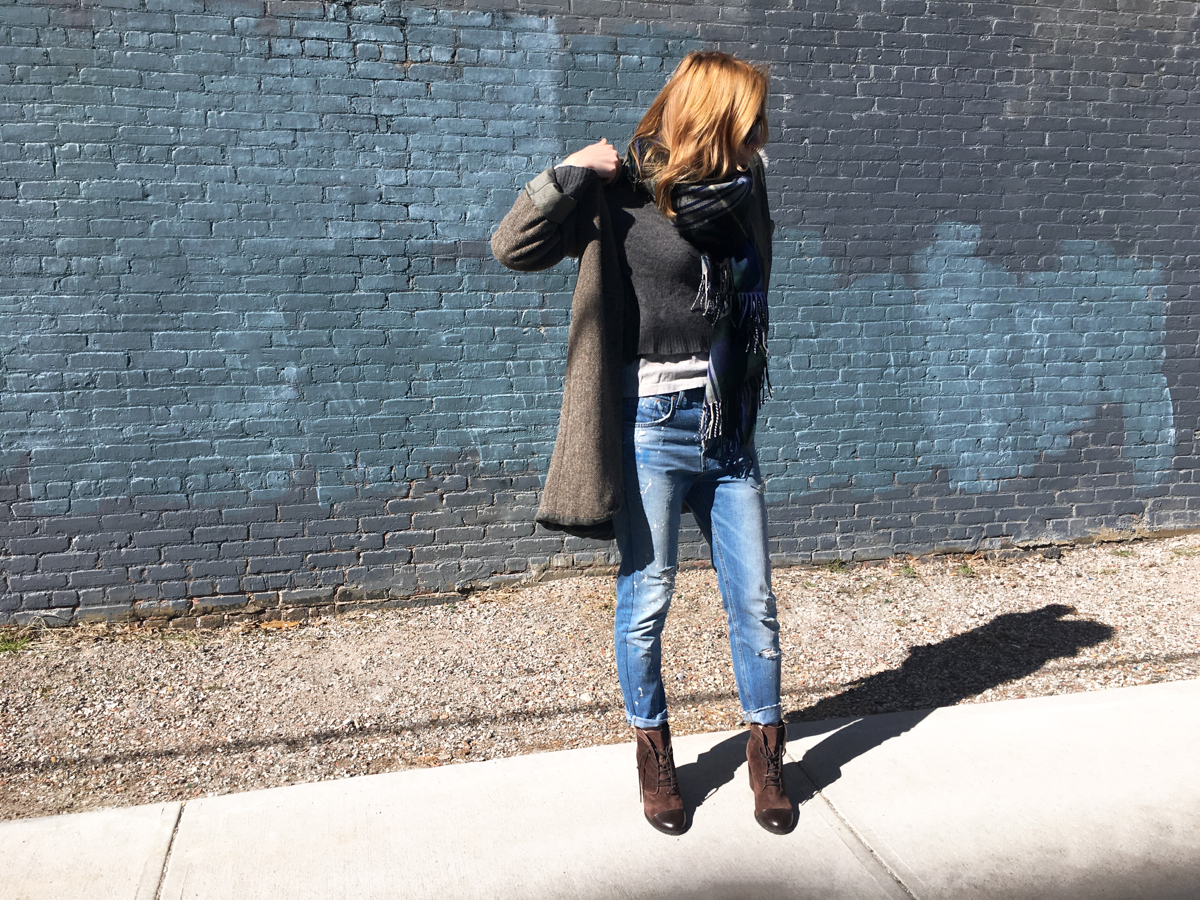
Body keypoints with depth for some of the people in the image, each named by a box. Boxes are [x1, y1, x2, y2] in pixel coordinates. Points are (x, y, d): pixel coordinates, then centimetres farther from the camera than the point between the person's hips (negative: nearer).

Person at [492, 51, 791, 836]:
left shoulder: (741, 192, 9)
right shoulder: (624, 194, -7)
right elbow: (513, 247, -13)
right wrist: (574, 172, -19)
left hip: (730, 432, 5)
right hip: (652, 430, -5)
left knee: (755, 602, 9)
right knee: (646, 603, 7)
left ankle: (767, 754, 26)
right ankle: (654, 751, 27)